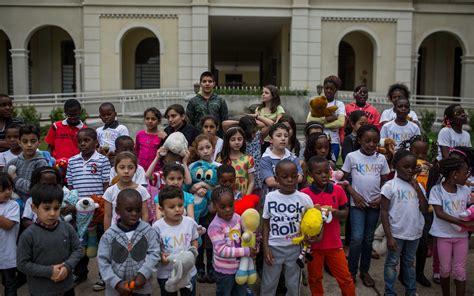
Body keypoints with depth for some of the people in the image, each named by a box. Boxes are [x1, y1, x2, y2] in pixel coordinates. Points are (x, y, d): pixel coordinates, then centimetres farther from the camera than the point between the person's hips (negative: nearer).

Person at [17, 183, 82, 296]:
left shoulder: (67, 228, -7)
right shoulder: (28, 235, -15)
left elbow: (78, 249, 1)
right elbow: (22, 264, -12)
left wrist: (68, 266, -16)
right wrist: (48, 271, -19)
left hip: (66, 287, 3)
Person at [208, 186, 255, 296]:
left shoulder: (237, 217, -6)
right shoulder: (215, 226, -26)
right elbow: (222, 250, -30)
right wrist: (246, 251, -29)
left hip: (241, 266, 6)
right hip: (224, 270, -6)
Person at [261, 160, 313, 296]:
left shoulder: (304, 198, -9)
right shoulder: (270, 197, -6)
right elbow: (266, 223, 2)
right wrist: (265, 247, -4)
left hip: (295, 247, 0)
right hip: (274, 247, 0)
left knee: (293, 285, 14)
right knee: (268, 284, 12)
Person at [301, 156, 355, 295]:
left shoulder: (338, 190, -3)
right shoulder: (304, 193, -12)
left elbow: (345, 212, 6)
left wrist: (337, 213, -16)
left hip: (334, 242, 2)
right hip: (313, 243, -2)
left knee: (345, 277, 10)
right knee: (315, 278, 15)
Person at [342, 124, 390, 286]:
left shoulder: (381, 158, 3)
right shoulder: (352, 157, -5)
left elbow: (385, 181, 10)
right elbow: (345, 179, 0)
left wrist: (381, 198, -4)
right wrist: (354, 195, -11)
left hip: (374, 203, 3)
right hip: (358, 203, -3)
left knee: (369, 238, 12)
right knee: (357, 238, -8)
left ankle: (364, 271, 25)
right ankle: (351, 272, 8)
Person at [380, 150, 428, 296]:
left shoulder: (417, 185, 3)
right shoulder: (390, 186, -12)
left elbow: (424, 209, -2)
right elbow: (384, 212, -12)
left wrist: (417, 189, -10)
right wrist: (389, 236, -15)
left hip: (414, 233, 5)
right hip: (397, 233, -5)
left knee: (410, 262, 20)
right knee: (392, 263, 8)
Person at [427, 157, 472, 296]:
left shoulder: (465, 190, 0)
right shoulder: (436, 190, -14)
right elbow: (439, 213, -20)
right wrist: (464, 223, -26)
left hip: (461, 235, 3)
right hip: (444, 235, -3)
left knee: (460, 271, 6)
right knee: (445, 269, 8)